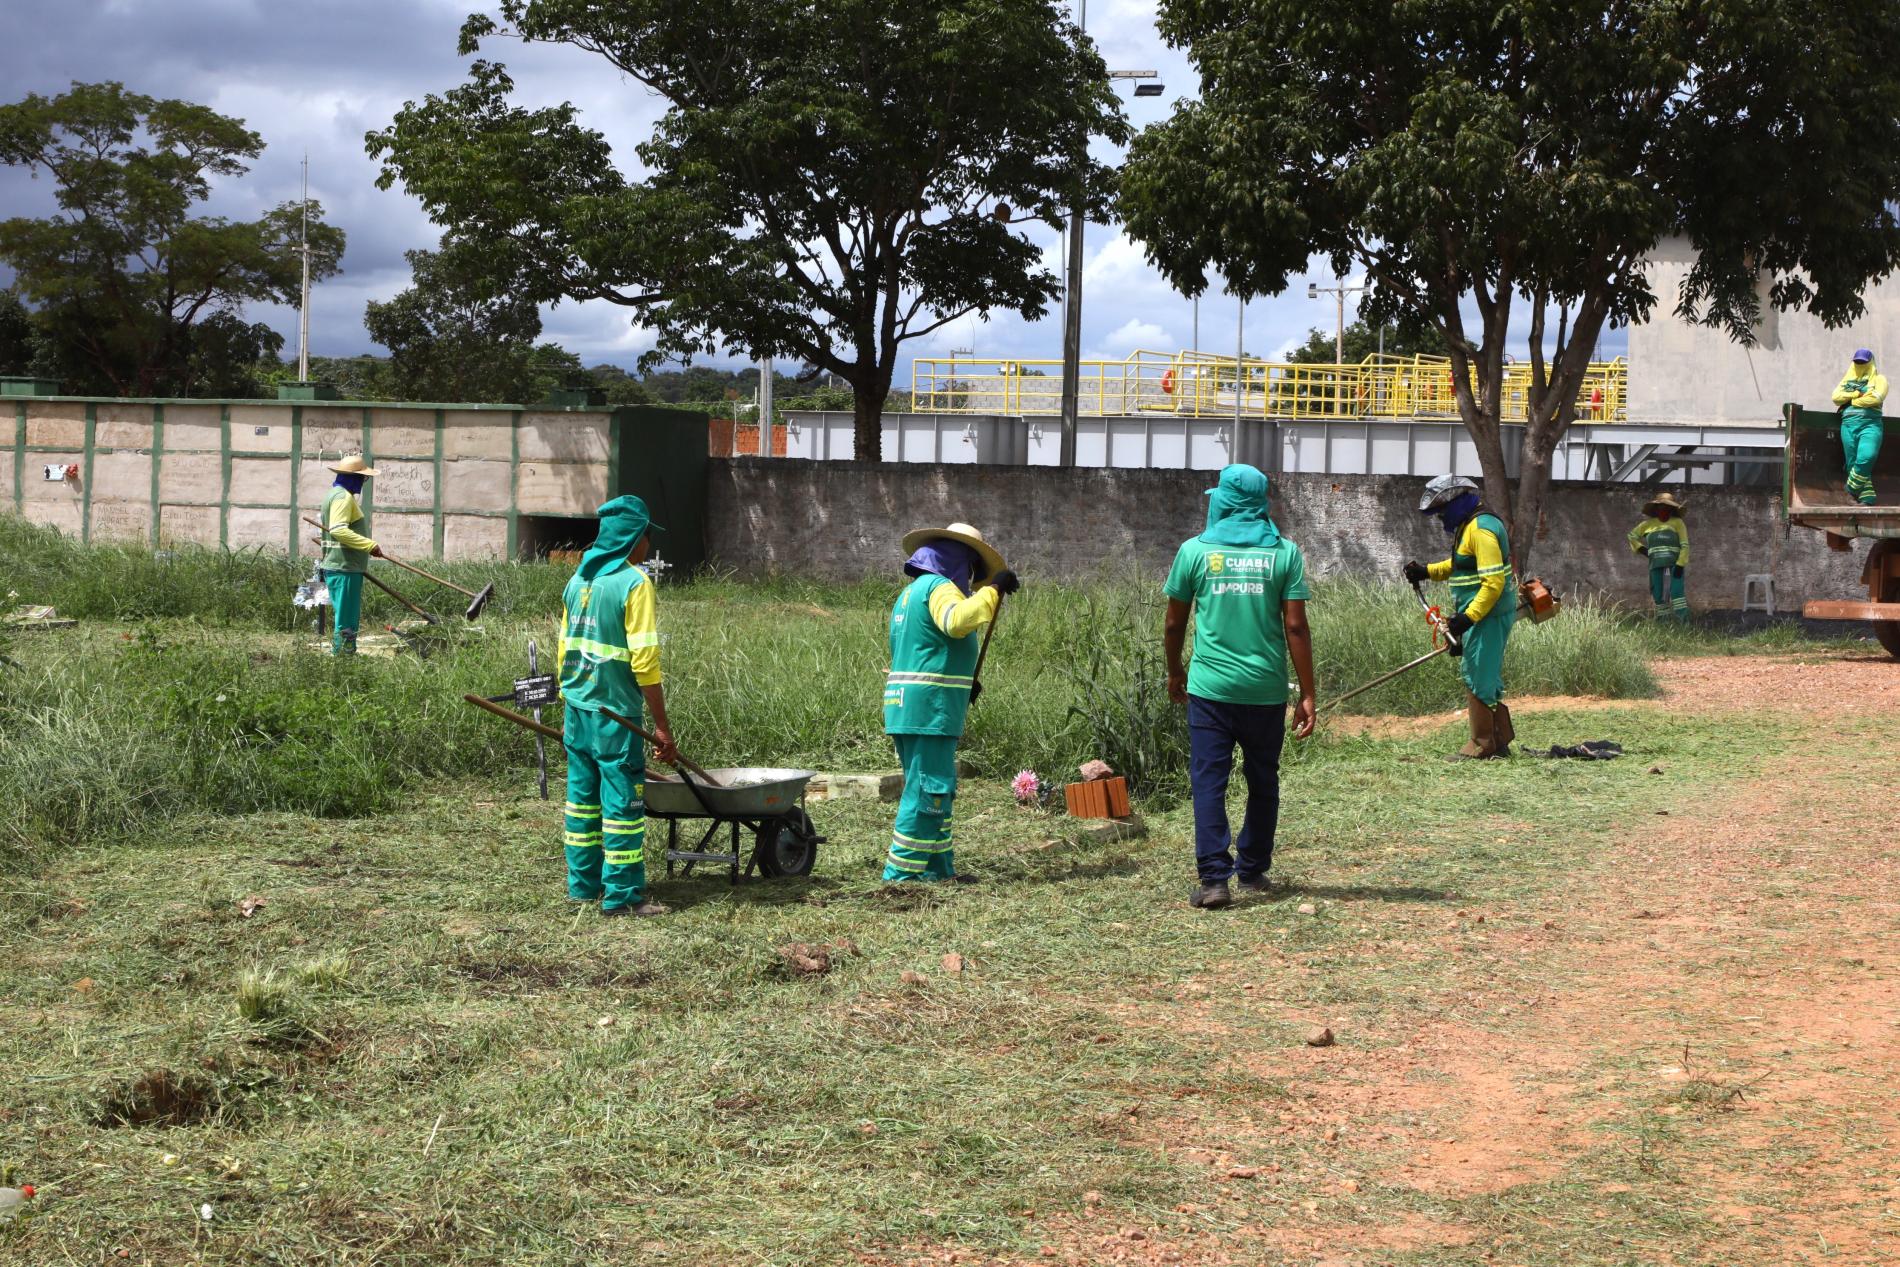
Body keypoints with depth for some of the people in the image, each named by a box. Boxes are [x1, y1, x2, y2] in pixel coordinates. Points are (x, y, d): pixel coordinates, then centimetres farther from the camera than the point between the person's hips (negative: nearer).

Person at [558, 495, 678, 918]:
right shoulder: (633, 582, -13)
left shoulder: (579, 578, 9)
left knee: (583, 798, 14)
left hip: (578, 709, 7)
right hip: (615, 713, -7)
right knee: (623, 803, -1)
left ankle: (582, 884, 21)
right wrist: (662, 726, -14)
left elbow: (566, 649, 14)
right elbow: (644, 660, -18)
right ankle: (621, 895, 1)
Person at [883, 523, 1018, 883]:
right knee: (929, 790, -9)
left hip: (905, 708, 10)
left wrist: (959, 680, 20)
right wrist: (992, 590, -23)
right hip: (930, 709, -10)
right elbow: (957, 621, -31)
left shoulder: (911, 593, 24)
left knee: (936, 789, 15)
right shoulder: (939, 587, -8)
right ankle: (902, 873, -9)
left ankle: (938, 867, 18)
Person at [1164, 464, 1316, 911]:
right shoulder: (1284, 552, 1)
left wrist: (1174, 672, 23)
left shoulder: (1196, 550, 0)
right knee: (1262, 782, 16)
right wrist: (1307, 695, -1)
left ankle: (1215, 878, -10)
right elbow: (1296, 627, -4)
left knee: (1209, 782, -1)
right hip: (1266, 690, 2)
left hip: (1210, 687, -1)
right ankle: (1253, 871, 25)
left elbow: (1174, 623, 6)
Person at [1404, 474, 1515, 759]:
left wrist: (1469, 617, -28)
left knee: (1477, 677, -5)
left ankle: (1482, 745, 1)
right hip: (1478, 616, 10)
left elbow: (1494, 582, -24)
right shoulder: (1469, 526, 14)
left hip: (1487, 617, -10)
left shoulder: (1481, 530, -19)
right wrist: (1427, 572, 16)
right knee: (1487, 677, 14)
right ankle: (1500, 740, 21)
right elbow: (1461, 565, 29)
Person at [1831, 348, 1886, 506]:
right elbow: (1836, 397, 9)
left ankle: (1852, 489, -13)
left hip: (1870, 424, -4)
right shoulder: (1847, 380, 25)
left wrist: (1851, 401, 1)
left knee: (1865, 459, -26)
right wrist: (1857, 393, 0)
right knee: (1852, 463, -4)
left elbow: (1876, 398, -7)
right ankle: (1867, 498, -2)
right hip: (1848, 424, 4)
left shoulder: (1878, 379, 13)